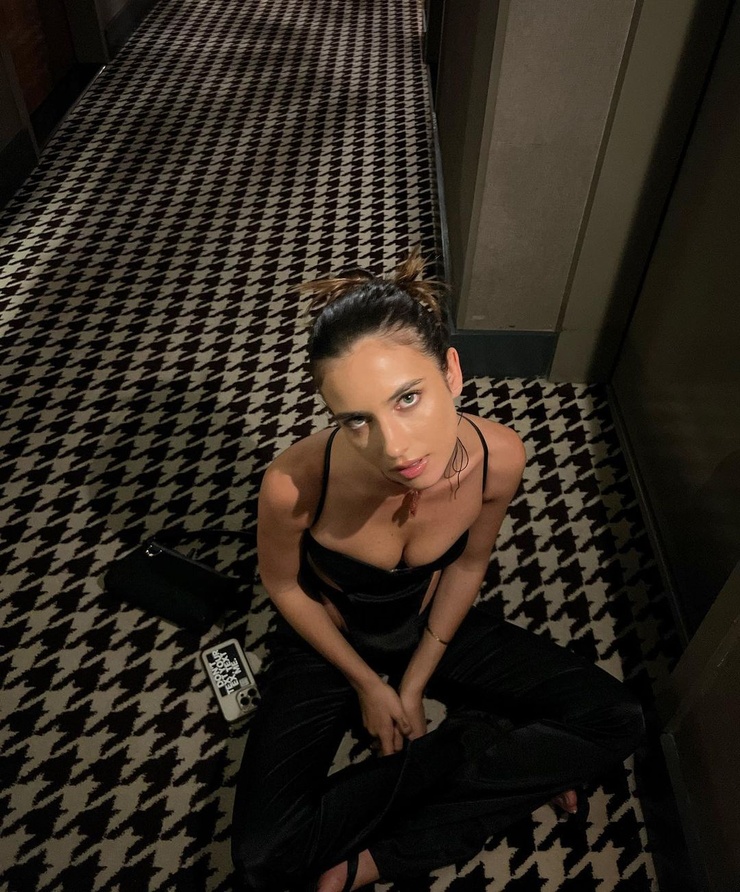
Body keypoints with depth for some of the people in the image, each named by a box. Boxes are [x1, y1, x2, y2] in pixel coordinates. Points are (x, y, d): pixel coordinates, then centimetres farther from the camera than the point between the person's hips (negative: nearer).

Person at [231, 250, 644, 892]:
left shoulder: (499, 458, -28)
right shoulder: (297, 484, -36)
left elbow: (468, 563, -7)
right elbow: (283, 585, -14)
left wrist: (414, 683, -6)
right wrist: (367, 685, -6)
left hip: (432, 626, 3)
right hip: (328, 642, -2)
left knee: (615, 722, -9)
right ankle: (500, 765, 0)